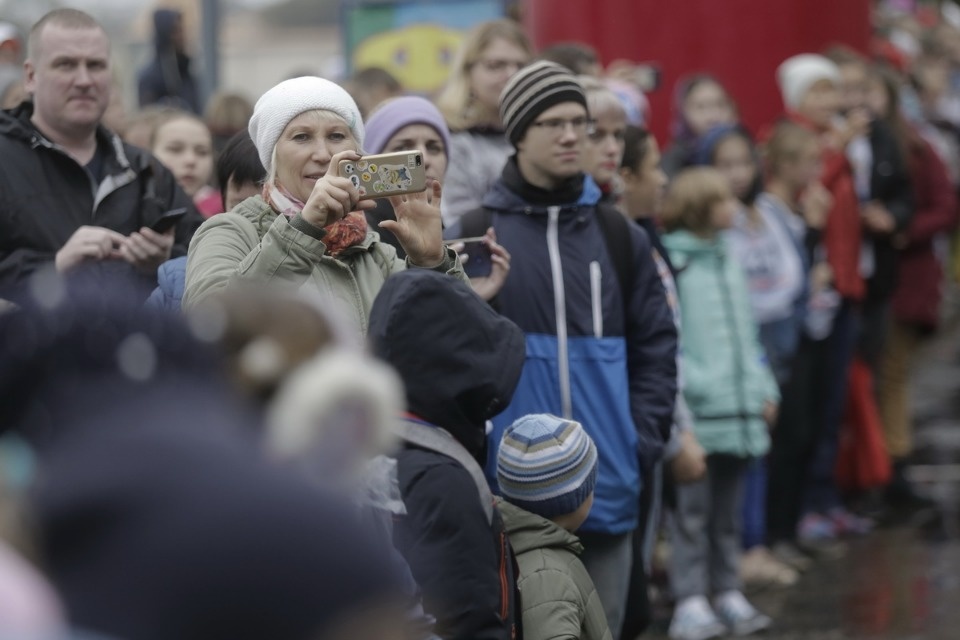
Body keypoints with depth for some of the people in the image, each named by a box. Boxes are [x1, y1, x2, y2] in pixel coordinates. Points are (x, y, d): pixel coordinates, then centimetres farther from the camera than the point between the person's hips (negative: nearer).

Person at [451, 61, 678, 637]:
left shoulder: (620, 236, 10)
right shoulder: (476, 235, -1)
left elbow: (655, 343, 11)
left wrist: (645, 437, 0)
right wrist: (474, 445, -10)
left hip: (606, 483, 3)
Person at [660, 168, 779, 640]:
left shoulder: (727, 260, 17)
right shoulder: (671, 262, -9)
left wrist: (764, 388, 18)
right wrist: (685, 382, -21)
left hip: (739, 407, 8)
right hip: (697, 409, -7)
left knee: (728, 511, 14)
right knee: (692, 509, -5)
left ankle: (728, 593, 21)